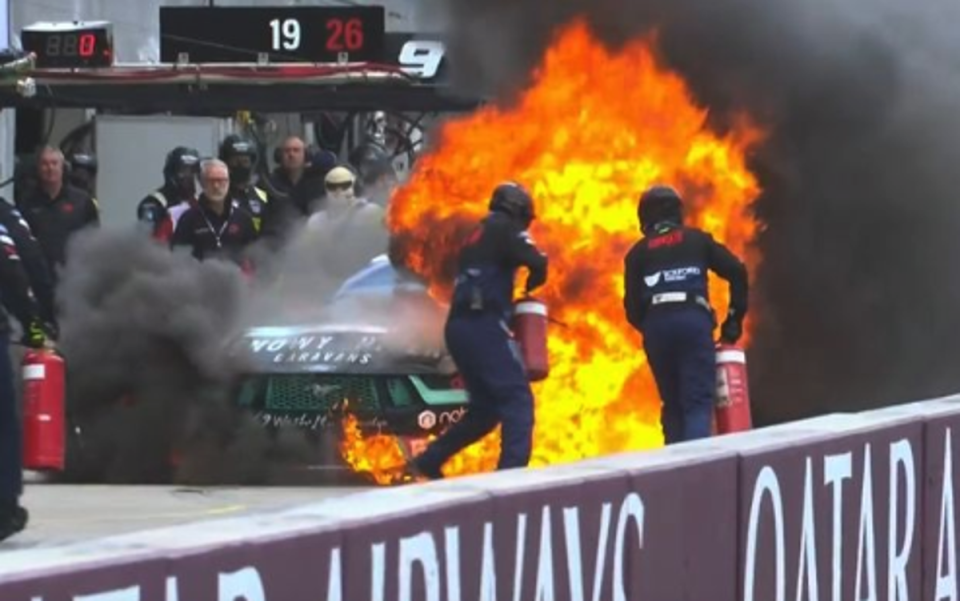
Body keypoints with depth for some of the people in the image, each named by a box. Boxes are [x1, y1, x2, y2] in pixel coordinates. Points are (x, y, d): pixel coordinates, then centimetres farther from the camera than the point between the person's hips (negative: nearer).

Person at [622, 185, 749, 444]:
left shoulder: (638, 252, 17)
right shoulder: (697, 239, 17)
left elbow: (632, 307, 9)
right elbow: (737, 272, 9)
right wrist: (735, 318, 15)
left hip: (656, 326, 2)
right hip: (694, 320, -2)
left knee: (672, 404, 14)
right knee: (698, 401, -7)